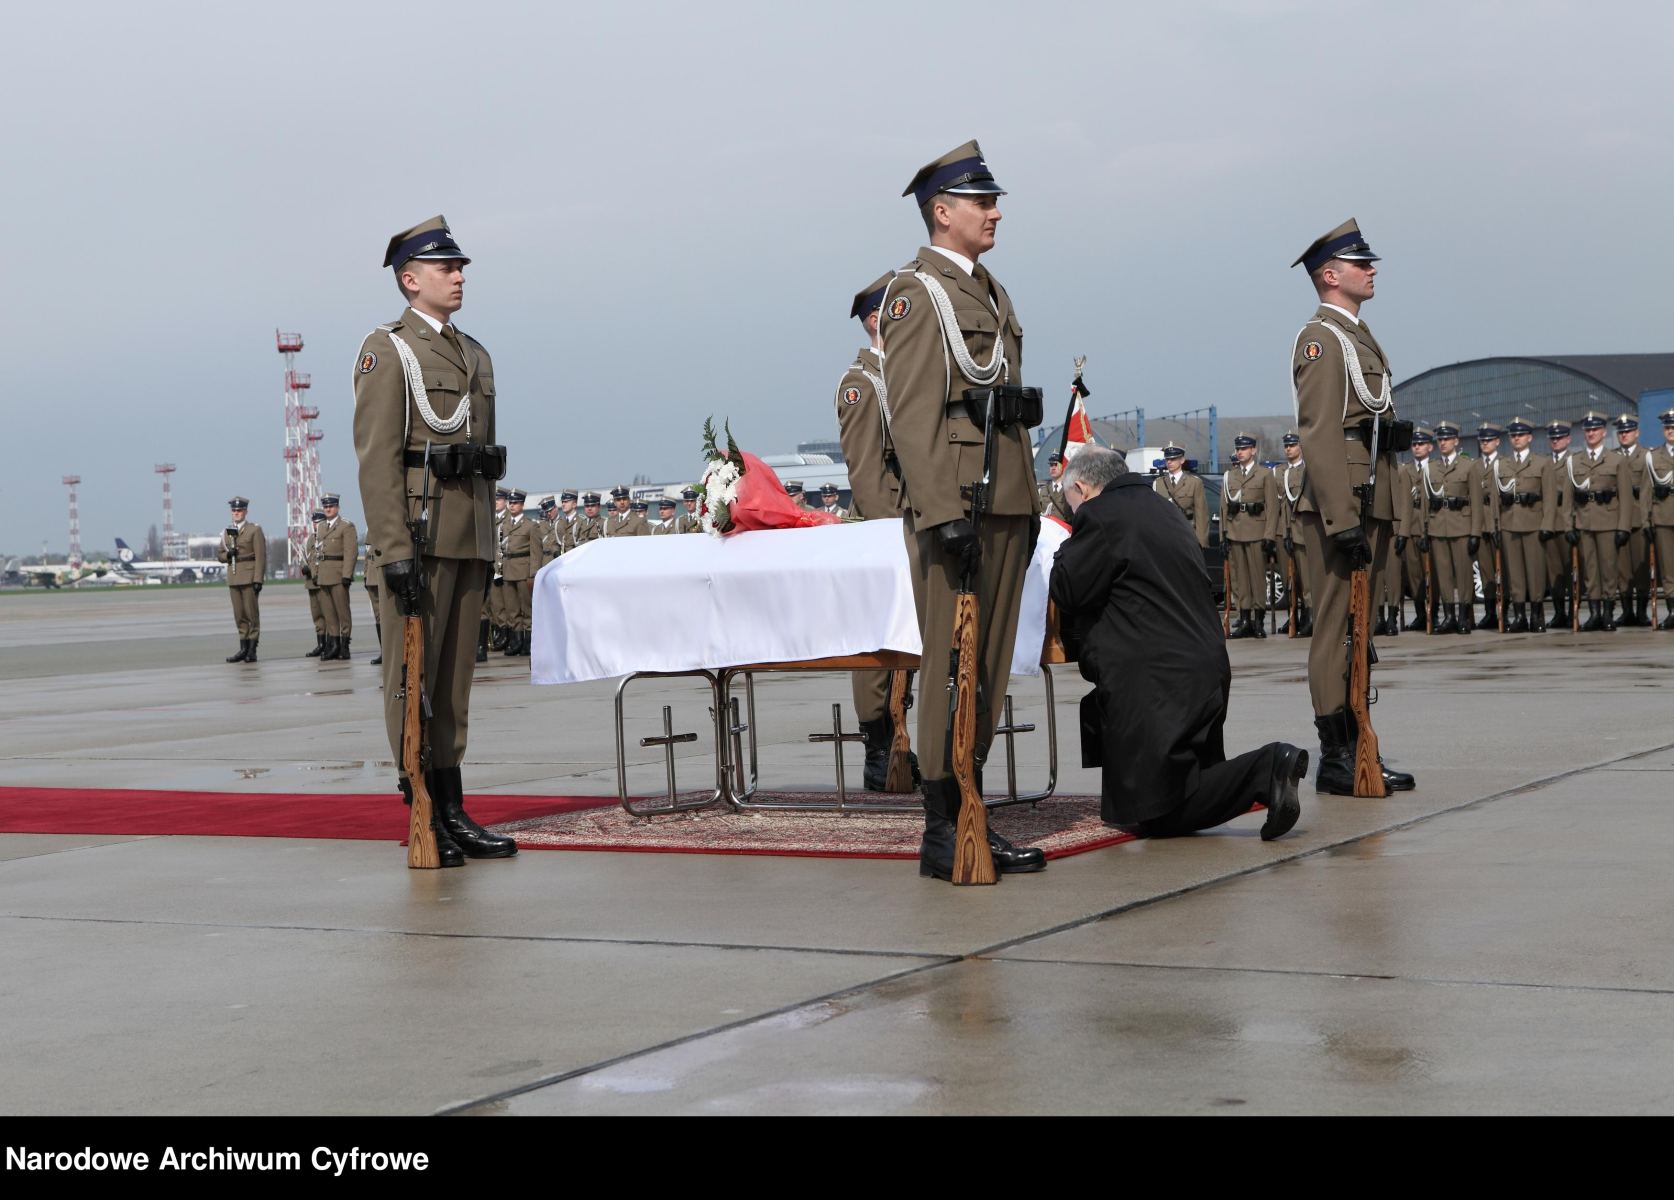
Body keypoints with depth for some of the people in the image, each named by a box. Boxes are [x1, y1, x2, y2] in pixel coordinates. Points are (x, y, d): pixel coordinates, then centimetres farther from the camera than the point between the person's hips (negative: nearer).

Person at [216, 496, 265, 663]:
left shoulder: (254, 530, -3)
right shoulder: (226, 532, 14)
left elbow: (260, 556, -7)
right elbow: (219, 554, 19)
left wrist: (258, 580, -14)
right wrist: (227, 555, -6)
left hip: (249, 578, -5)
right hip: (233, 578, 5)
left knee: (252, 613, -3)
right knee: (239, 615, 6)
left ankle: (252, 650, -1)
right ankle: (243, 648, 10)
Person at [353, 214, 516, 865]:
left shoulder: (475, 356, 19)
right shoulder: (386, 351, -5)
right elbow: (377, 459, -12)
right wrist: (394, 551, -19)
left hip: (469, 539, 8)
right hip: (418, 535, -8)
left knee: (455, 677, 9)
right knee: (412, 678, -3)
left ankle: (453, 813, 13)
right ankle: (424, 817, 0)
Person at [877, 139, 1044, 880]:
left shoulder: (991, 292, 20)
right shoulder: (915, 292, -7)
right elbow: (913, 415, -15)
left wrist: (1028, 504, 18)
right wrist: (944, 514, -22)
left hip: (1005, 510, 9)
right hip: (953, 506, -9)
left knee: (990, 670, 10)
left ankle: (969, 814, 16)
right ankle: (941, 831, -2)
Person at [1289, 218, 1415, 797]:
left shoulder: (1357, 336, 21)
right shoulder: (1321, 338, -10)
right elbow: (1319, 434, -18)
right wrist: (1342, 519, -24)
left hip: (1370, 501, 10)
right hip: (1342, 503, -10)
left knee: (1357, 629, 12)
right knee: (1337, 628, -7)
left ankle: (1355, 751, 17)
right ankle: (1335, 759, -5)